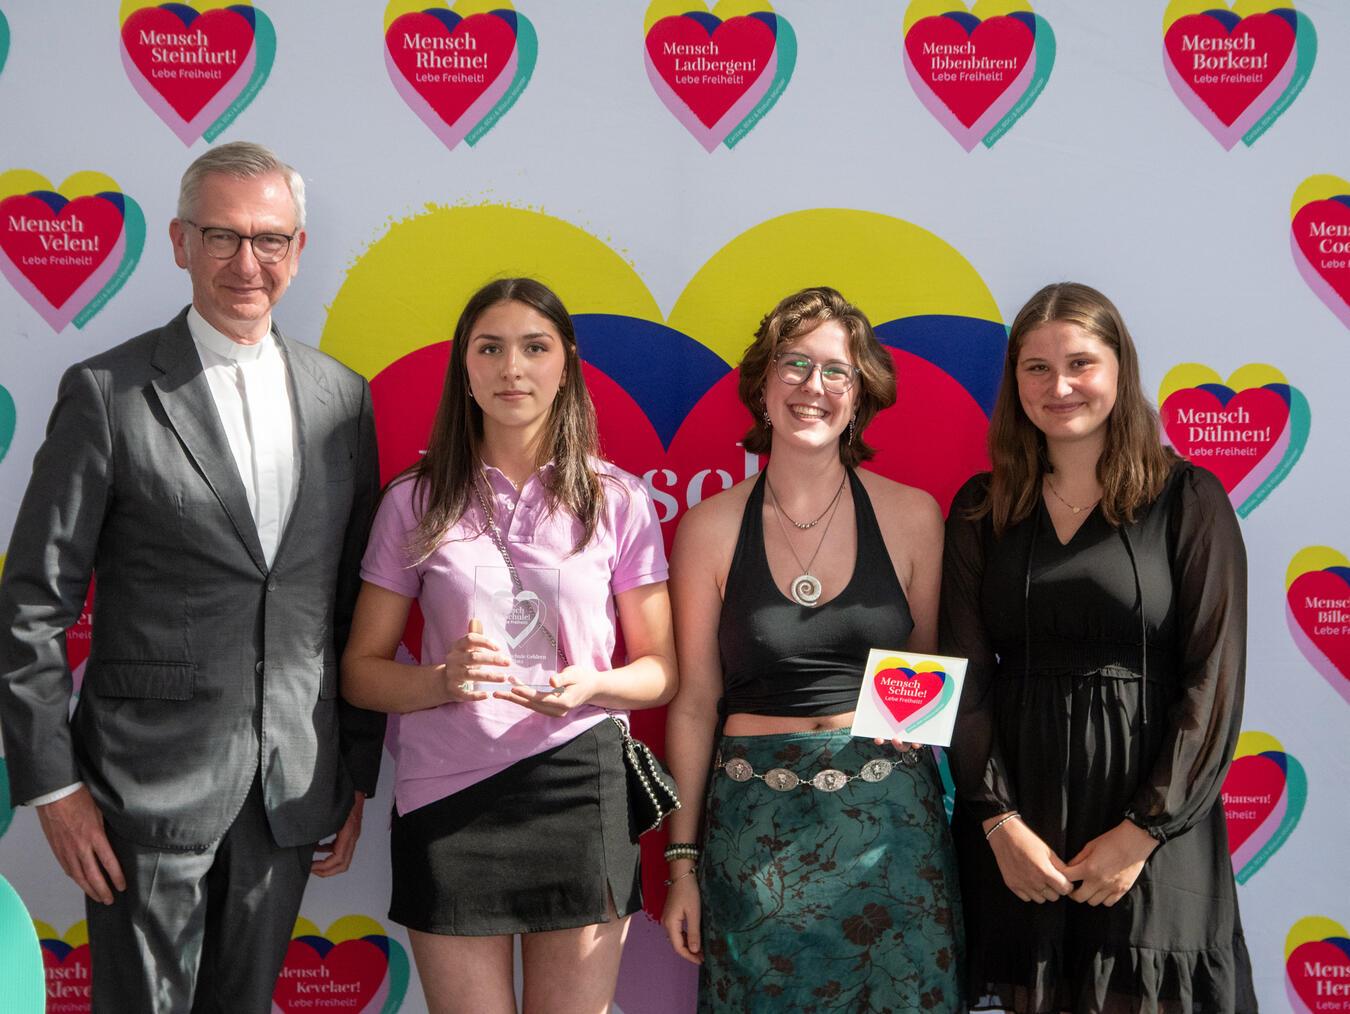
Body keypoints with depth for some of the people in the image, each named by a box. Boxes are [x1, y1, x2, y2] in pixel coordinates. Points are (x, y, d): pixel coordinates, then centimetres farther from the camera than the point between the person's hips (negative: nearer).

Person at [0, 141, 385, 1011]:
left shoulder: (343, 397, 7)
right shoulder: (107, 393, -5)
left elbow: (356, 605, 10)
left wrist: (359, 775, 9)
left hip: (293, 791, 4)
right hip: (150, 787, -4)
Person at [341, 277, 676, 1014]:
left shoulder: (619, 501, 2)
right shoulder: (415, 502, 3)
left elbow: (661, 671, 6)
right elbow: (361, 672, 5)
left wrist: (591, 684, -15)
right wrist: (443, 680, -15)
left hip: (579, 792, 0)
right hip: (447, 796, 0)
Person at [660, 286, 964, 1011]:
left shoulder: (912, 516, 1)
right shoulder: (711, 529, 0)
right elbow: (694, 705, 3)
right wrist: (682, 863, 3)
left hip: (889, 818, 1)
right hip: (756, 829, 0)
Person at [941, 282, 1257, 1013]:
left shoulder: (1188, 501, -2)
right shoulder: (981, 509, 6)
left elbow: (1213, 683, -6)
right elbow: (964, 674, 1)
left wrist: (1142, 831, -12)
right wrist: (999, 821, -9)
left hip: (1154, 830, -2)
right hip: (1013, 833, 2)